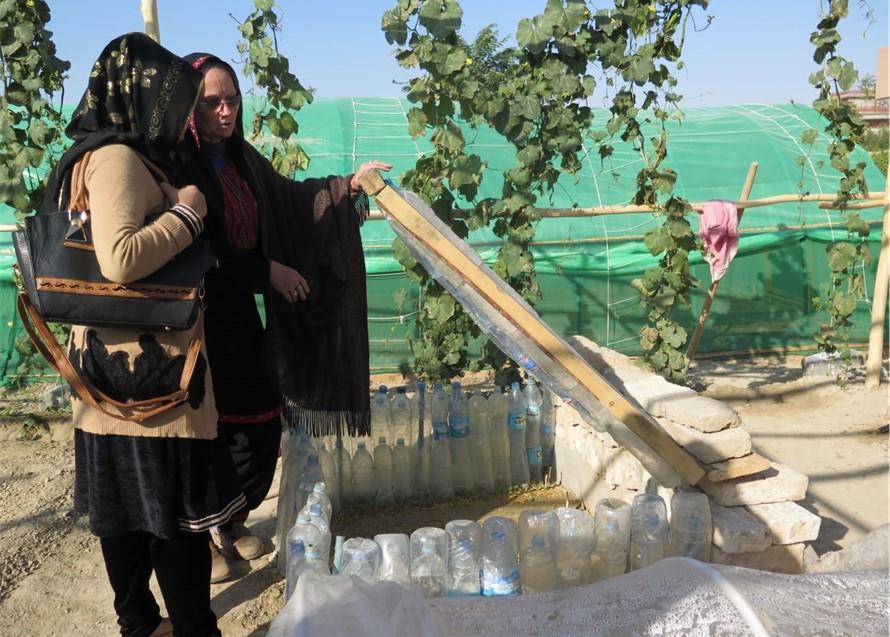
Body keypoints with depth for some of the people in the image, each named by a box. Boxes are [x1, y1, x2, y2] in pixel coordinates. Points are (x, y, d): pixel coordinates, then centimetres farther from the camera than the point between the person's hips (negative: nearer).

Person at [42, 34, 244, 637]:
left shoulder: (110, 156, 15)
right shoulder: (115, 158, -16)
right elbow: (120, 258, -29)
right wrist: (187, 212, -14)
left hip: (119, 363, 10)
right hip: (148, 366, -10)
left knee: (126, 503, 17)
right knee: (177, 509, 0)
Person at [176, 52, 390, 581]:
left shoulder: (238, 156, 8)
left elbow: (287, 197, 20)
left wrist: (349, 184, 10)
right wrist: (269, 271, -14)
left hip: (238, 313, 7)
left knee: (263, 425, 11)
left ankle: (233, 521, 33)